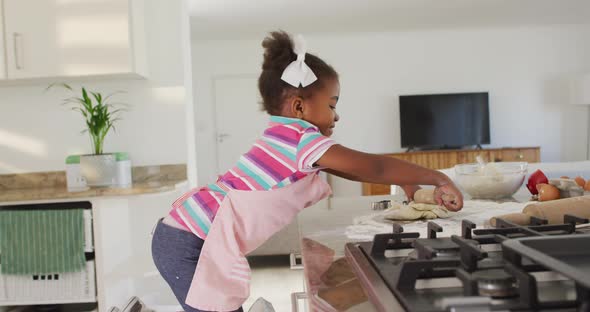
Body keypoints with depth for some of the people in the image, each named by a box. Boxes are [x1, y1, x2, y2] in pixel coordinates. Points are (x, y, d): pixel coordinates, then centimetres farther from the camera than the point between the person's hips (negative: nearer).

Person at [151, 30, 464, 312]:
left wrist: (404, 181, 20)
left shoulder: (285, 138, 11)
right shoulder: (299, 136, -16)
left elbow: (352, 170, 22)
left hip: (185, 235, 9)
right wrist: (438, 179, -8)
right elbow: (372, 166, -16)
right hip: (190, 243, -9)